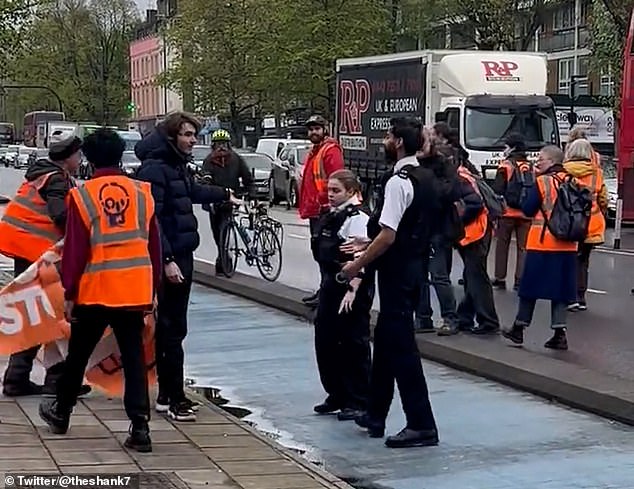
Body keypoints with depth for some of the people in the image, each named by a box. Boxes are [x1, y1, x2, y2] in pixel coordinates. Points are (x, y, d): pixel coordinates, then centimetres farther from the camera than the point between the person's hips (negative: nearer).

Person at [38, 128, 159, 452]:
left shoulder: (82, 196, -6)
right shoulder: (142, 193, 4)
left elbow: (74, 250, -7)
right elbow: (154, 246, 7)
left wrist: (69, 293, 0)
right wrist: (152, 291, 15)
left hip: (95, 291, -2)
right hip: (135, 290, 2)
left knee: (78, 355, 16)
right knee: (134, 357, 5)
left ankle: (61, 413, 33)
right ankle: (139, 427, -1)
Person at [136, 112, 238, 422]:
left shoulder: (177, 166, 15)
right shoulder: (154, 168, -16)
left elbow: (192, 191, 37)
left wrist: (224, 195, 53)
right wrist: (166, 260, -27)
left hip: (181, 255, 10)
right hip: (168, 259, -10)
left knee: (171, 327, 14)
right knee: (172, 329, -7)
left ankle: (167, 395, 21)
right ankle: (174, 399, -2)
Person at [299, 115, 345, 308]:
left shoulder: (331, 150, -11)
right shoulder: (314, 151, 21)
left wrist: (325, 202, -21)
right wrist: (306, 206, 23)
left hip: (323, 211, -11)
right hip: (314, 211, 11)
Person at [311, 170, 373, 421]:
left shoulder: (357, 219, -15)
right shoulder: (329, 217, 13)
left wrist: (352, 290, -25)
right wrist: (327, 285, 16)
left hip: (351, 288, -9)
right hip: (331, 285, 9)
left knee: (354, 343, -1)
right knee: (325, 340, 13)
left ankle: (358, 402, 8)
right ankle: (337, 395, 26)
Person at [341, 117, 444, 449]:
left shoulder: (399, 182, -18)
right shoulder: (427, 179, 11)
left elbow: (388, 236, -24)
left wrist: (358, 264, -14)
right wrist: (368, 245, 23)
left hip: (397, 270, -10)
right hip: (416, 264, 10)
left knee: (401, 346, -5)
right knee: (385, 340, 18)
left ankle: (422, 425, -2)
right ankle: (376, 415, 27)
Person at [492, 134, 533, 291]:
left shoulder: (506, 166, -6)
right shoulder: (532, 168, 8)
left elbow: (497, 190, -10)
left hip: (507, 212, -3)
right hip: (526, 214, 3)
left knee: (502, 246, 8)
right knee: (523, 247, 7)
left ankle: (500, 279, 11)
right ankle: (520, 280, 2)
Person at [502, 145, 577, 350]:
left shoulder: (542, 182, -11)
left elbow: (528, 209, -11)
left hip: (542, 243, -5)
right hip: (567, 244, 5)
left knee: (530, 286, 6)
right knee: (560, 288, 7)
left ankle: (519, 328, 15)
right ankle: (559, 332, 1)